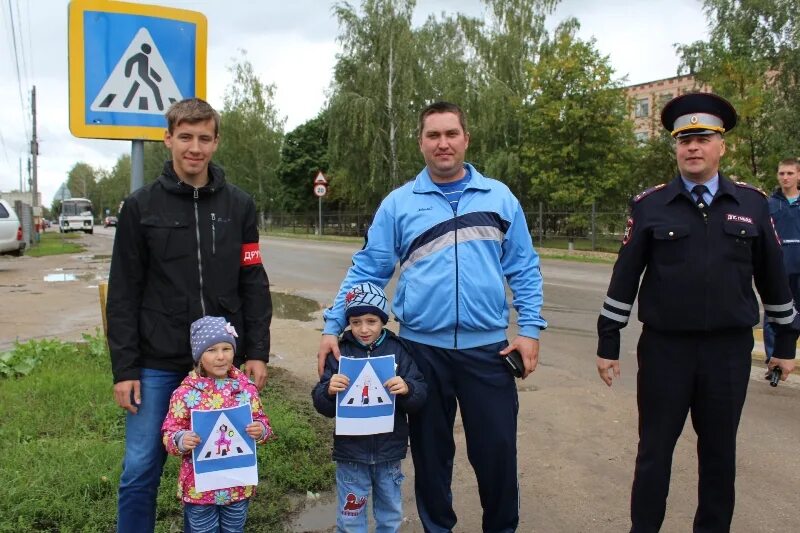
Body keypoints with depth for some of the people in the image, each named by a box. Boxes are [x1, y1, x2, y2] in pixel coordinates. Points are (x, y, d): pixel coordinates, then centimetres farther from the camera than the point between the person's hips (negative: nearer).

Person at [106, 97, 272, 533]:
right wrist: (124, 368, -4)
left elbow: (254, 285, 4)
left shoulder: (239, 206, 4)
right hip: (157, 365, -1)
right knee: (140, 472, 5)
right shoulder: (141, 207, 0)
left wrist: (257, 352, -1)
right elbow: (123, 295, 0)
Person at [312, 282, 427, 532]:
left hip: (389, 451, 1)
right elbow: (323, 406, -6)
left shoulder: (398, 351, -3)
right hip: (350, 453, -1)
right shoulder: (340, 353, -4)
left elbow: (420, 397, -6)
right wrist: (329, 391, -26)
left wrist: (407, 389, -27)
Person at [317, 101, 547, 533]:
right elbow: (366, 271, 3)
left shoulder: (499, 197, 4)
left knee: (497, 450, 9)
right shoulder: (398, 203, 2)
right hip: (422, 348, 0)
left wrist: (530, 328, -2)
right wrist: (333, 327, -3)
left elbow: (524, 269, 6)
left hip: (487, 347, 0)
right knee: (430, 451, 15)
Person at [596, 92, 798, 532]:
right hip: (664, 348, -1)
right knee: (654, 451, 9)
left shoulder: (752, 204, 3)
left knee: (719, 453, 15)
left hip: (730, 350, 2)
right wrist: (607, 344, -2)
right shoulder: (649, 206, -2)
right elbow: (624, 278, -2)